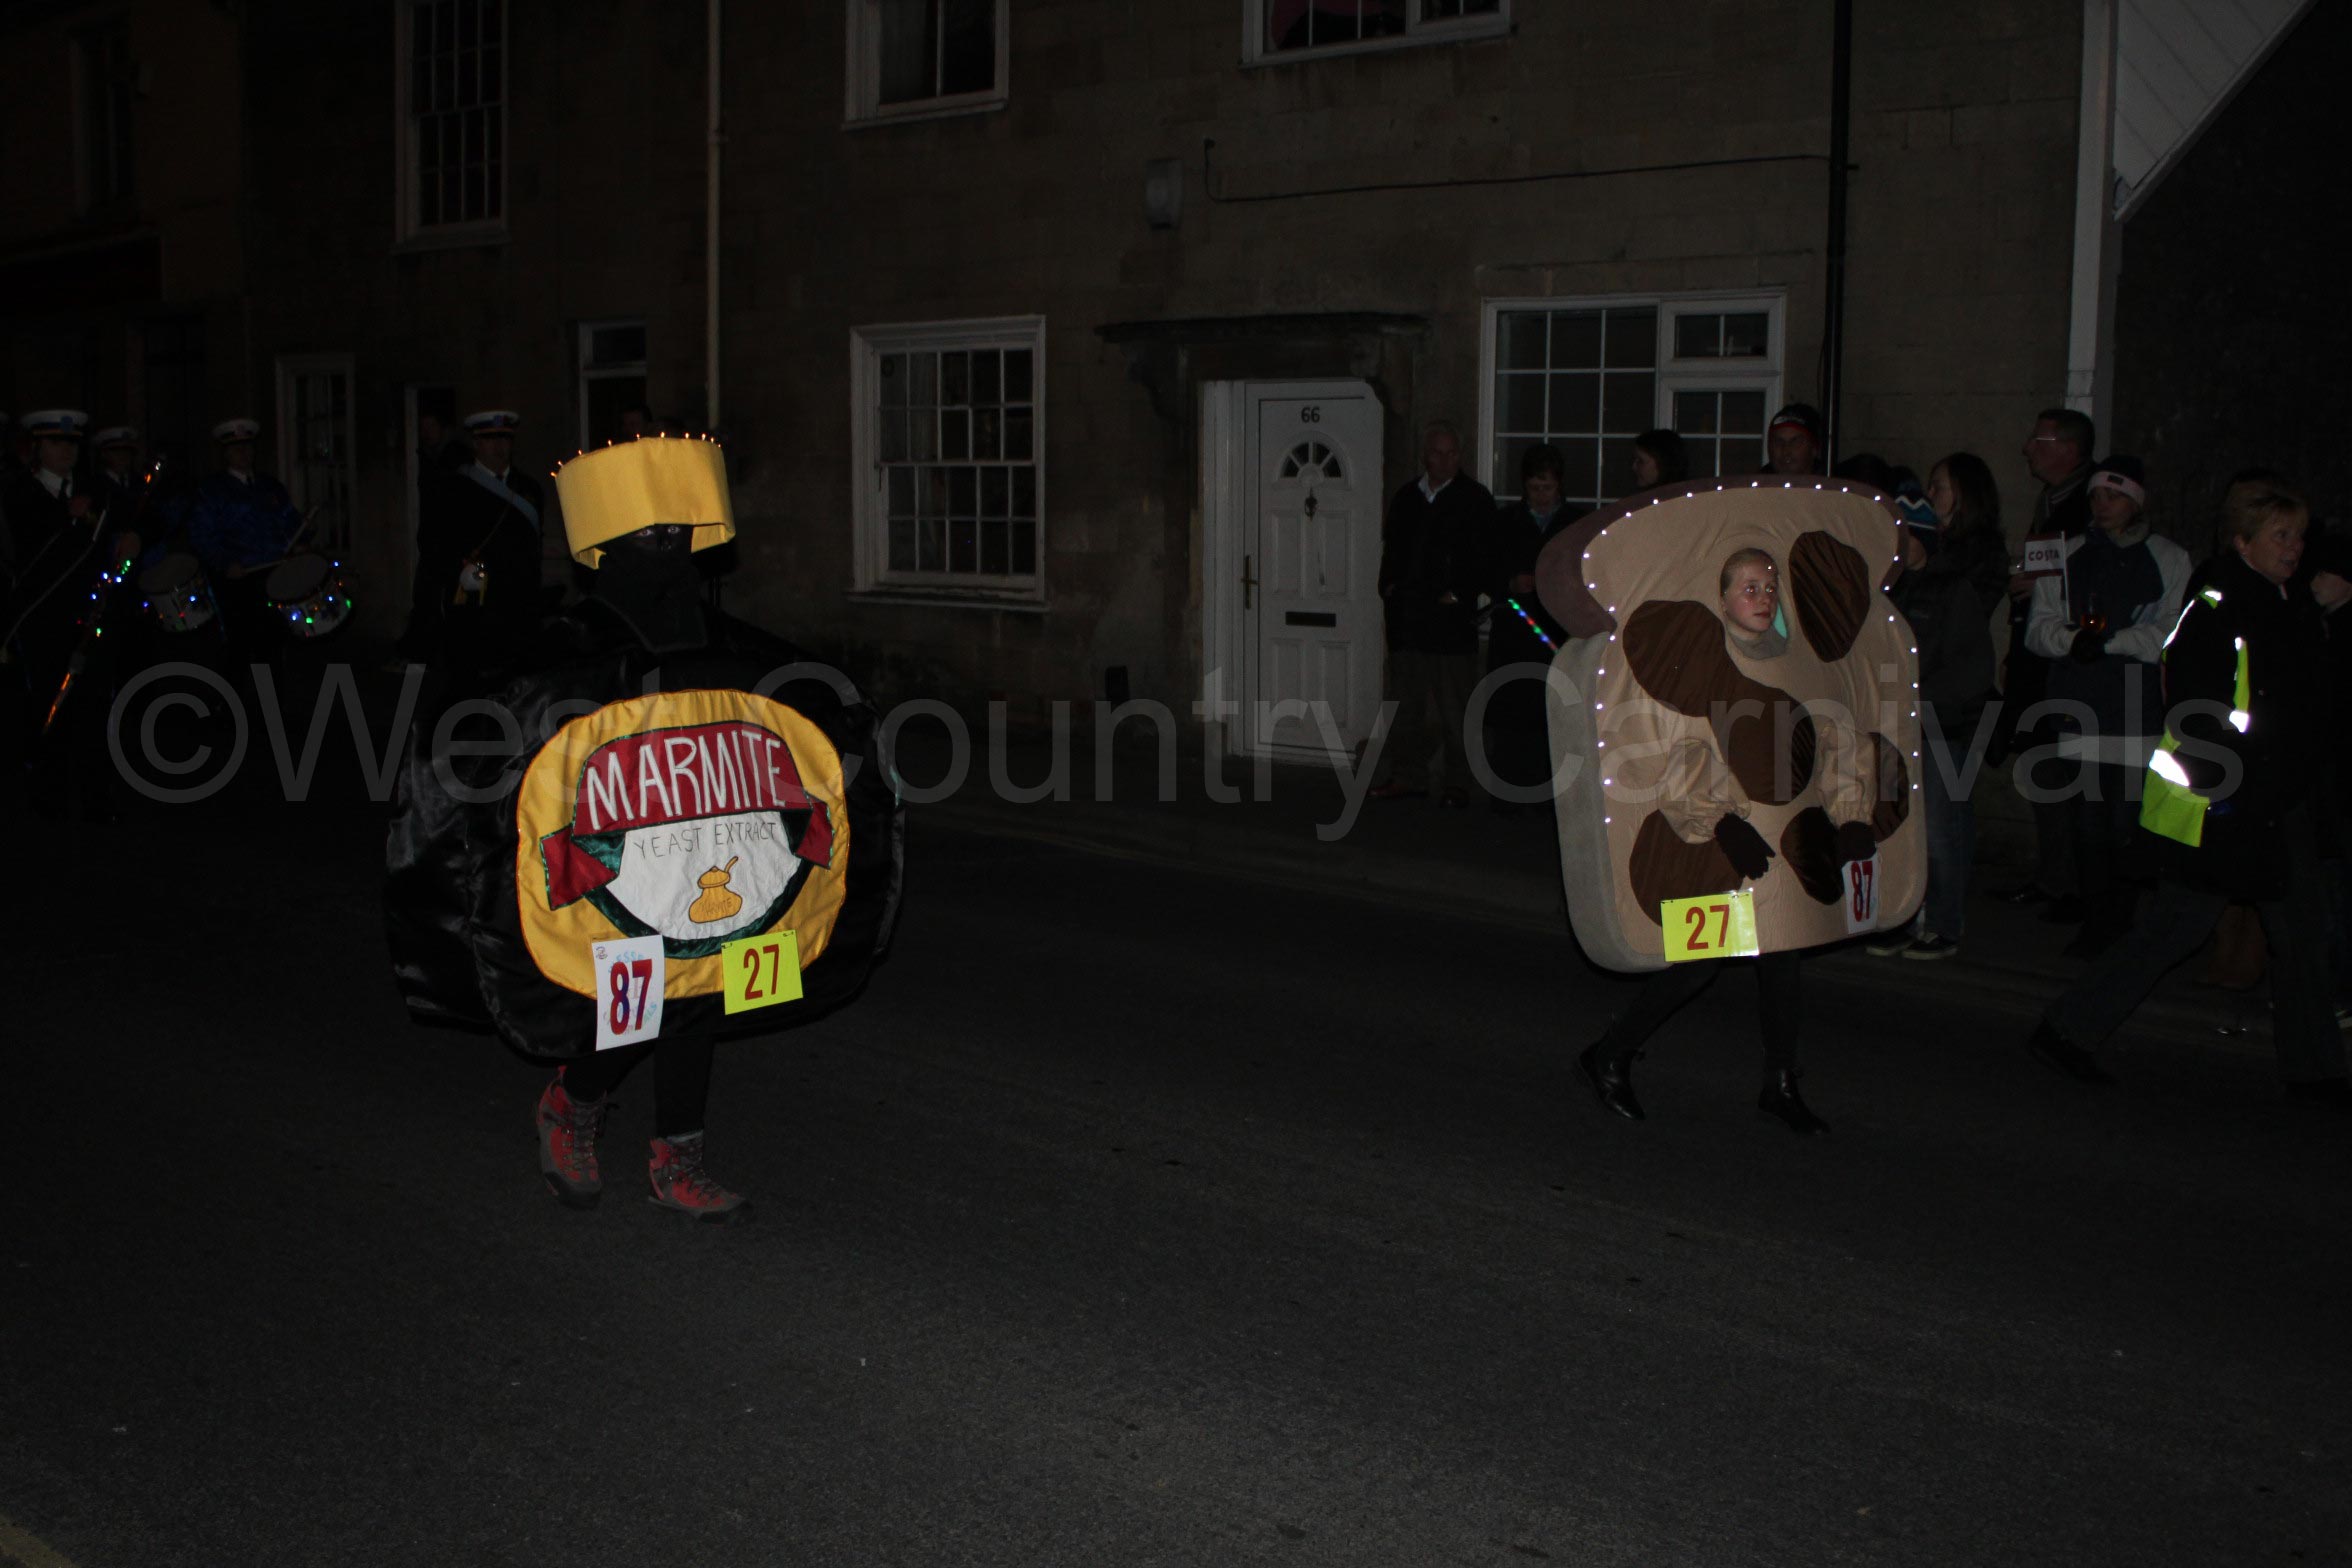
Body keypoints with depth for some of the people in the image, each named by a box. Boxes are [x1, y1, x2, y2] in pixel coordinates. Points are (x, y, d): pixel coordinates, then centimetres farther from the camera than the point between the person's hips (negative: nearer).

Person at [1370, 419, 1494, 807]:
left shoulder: (1474, 498, 0)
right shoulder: (1405, 498, 15)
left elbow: (1482, 555, -4)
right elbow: (1390, 547, 19)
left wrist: (1459, 595, -12)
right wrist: (1389, 586, 5)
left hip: (1449, 616, -5)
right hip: (1406, 616, 5)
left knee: (1453, 705, -2)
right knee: (1407, 699, 8)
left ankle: (1458, 783, 4)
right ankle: (1407, 775, 15)